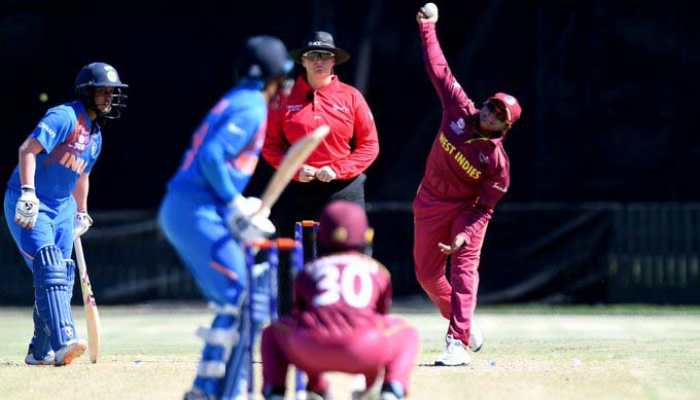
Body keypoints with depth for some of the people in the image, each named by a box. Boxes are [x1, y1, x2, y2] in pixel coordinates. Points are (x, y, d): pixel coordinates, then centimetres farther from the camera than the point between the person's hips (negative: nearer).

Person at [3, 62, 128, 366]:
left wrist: (81, 214, 28)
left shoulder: (95, 135, 13)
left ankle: (40, 351, 17)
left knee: (61, 279, 8)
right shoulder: (64, 117, -15)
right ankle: (63, 341, -34)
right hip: (29, 204, -9)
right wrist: (28, 193, -33)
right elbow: (28, 149, -25)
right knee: (49, 268, -22)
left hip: (62, 209, 9)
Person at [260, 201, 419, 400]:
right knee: (407, 333, 30)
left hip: (311, 350, 1)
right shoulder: (377, 270, 27)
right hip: (363, 349, -1)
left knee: (272, 332, 34)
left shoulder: (308, 271, 27)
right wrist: (371, 375, 54)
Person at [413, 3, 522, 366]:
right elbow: (439, 69, -5)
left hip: (467, 209, -5)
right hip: (431, 203, 5)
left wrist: (465, 235, -30)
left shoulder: (497, 160, -19)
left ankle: (457, 343, -26)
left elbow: (485, 208, -17)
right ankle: (462, 324, 29)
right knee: (427, 274, 8)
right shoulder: (460, 111, -10)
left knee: (464, 268, -19)